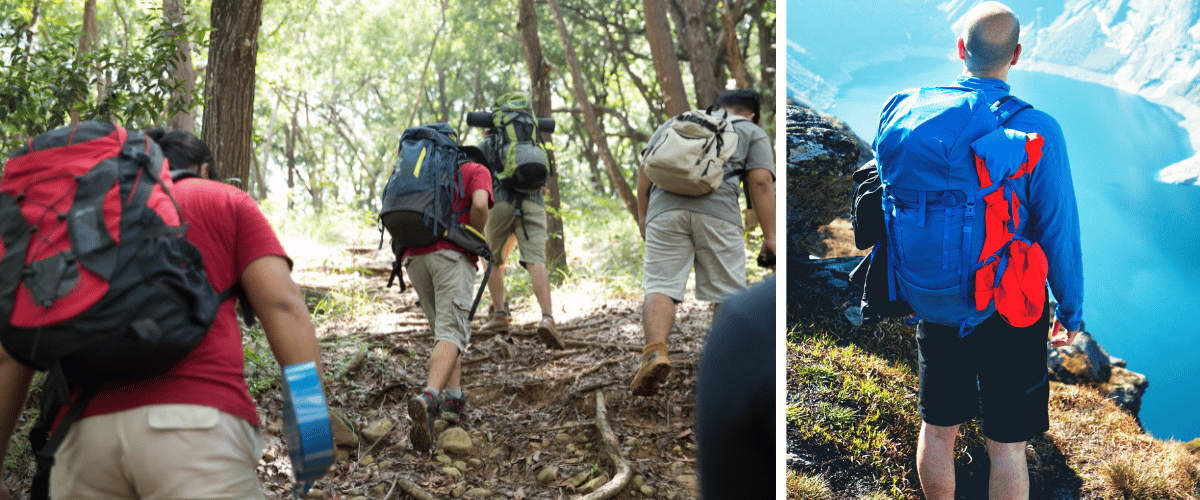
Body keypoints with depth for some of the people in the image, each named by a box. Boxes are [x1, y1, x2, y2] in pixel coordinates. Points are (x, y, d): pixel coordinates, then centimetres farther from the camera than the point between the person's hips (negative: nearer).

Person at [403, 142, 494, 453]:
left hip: (414, 258, 5)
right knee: (451, 335, -14)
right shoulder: (477, 171, 15)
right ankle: (429, 398, -38)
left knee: (445, 327, 20)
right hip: (452, 255, -5)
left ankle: (453, 397, 9)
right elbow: (480, 205, -8)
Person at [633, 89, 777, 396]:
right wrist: (770, 236, 6)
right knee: (727, 293, 5)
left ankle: (655, 351, -26)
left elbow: (645, 169, 22)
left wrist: (642, 216, 26)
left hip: (665, 207, 2)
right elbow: (761, 182, 9)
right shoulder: (752, 132, 24)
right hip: (718, 212, -2)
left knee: (659, 287, -5)